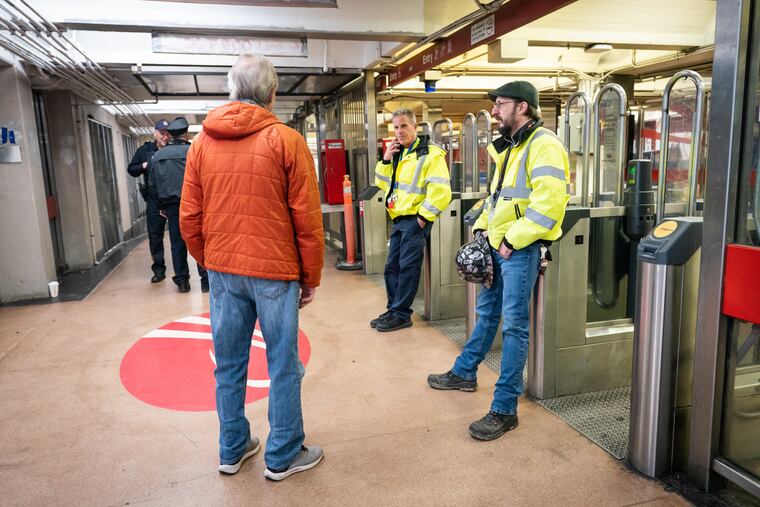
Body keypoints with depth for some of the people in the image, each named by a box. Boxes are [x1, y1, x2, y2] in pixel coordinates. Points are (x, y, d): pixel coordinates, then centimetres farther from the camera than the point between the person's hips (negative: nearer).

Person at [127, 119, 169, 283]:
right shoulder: (144, 150, 8)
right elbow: (131, 169, 12)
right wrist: (144, 166, -6)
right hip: (154, 200, 3)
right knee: (155, 235, 6)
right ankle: (159, 269, 16)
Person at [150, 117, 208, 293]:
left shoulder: (157, 155, 8)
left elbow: (153, 183, 11)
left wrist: (161, 205, 19)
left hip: (170, 204, 4)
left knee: (177, 243, 9)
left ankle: (182, 281, 15)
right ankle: (206, 280, 4)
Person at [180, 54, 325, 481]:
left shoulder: (202, 142, 5)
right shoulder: (286, 140, -7)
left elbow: (189, 219, 6)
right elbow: (307, 219, -8)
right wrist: (311, 277, 1)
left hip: (222, 270, 5)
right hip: (274, 271, -4)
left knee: (229, 364, 15)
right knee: (283, 365, 8)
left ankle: (233, 450, 30)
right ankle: (283, 456, 22)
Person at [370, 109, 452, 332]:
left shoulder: (430, 154, -10)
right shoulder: (398, 153, 16)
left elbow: (440, 191, -18)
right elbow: (382, 184, 18)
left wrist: (423, 217, -17)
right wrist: (386, 159, 4)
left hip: (415, 220, -8)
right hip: (399, 220, 9)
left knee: (407, 267, -4)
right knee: (392, 266, 12)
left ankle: (401, 314, 6)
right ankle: (393, 309, 24)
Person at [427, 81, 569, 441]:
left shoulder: (543, 145, -13)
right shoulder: (508, 148, 17)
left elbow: (548, 203, -23)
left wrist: (512, 240, -20)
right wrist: (482, 227, 12)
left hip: (521, 249, -9)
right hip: (497, 245, 9)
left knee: (514, 326, -4)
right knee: (486, 312, 20)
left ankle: (504, 410, 5)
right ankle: (464, 373, 37)